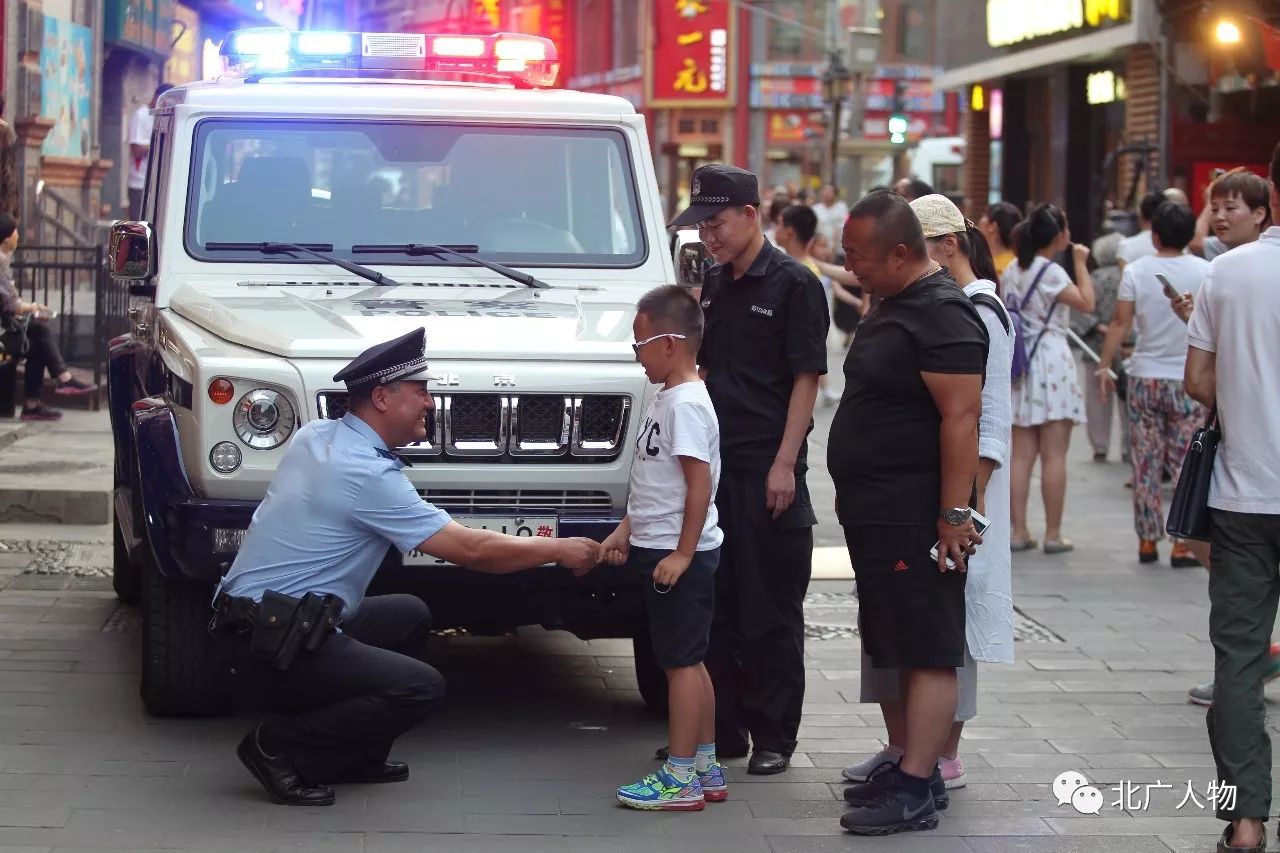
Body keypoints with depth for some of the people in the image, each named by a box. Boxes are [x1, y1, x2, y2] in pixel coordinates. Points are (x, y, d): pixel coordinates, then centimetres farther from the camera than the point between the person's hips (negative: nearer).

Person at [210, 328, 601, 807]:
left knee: (409, 616, 20)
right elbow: (469, 551, -15)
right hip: (270, 648, -10)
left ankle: (353, 756, 15)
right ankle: (279, 749, -8)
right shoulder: (367, 474, -19)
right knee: (421, 689, -18)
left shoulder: (313, 436, 8)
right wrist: (560, 550, -3)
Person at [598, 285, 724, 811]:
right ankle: (705, 767, 21)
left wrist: (682, 553, -23)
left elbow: (700, 484, -22)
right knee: (688, 661, 14)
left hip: (681, 556, -10)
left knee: (681, 662, -5)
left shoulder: (686, 404, -18)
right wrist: (626, 531, 18)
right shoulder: (668, 398, 13)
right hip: (659, 548, 10)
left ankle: (680, 778, -1)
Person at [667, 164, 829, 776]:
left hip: (769, 469, -7)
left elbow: (806, 379, -10)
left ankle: (773, 737, 6)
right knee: (714, 604, 10)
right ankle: (724, 728, 19)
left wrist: (785, 462, -15)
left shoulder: (792, 284, -7)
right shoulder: (712, 285, 13)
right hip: (713, 464, 7)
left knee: (771, 610, 0)